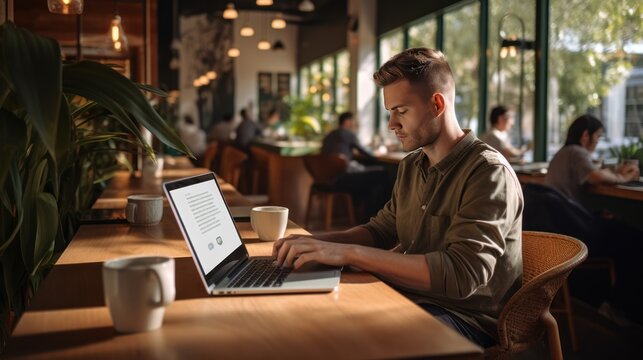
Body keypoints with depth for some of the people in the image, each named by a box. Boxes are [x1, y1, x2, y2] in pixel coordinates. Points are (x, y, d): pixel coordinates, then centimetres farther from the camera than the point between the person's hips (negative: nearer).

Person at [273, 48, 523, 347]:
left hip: (465, 319, -7)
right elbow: (380, 231, 18)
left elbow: (461, 274, -28)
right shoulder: (411, 166, 10)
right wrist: (317, 242, -3)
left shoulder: (489, 173, -17)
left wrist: (349, 252, -30)